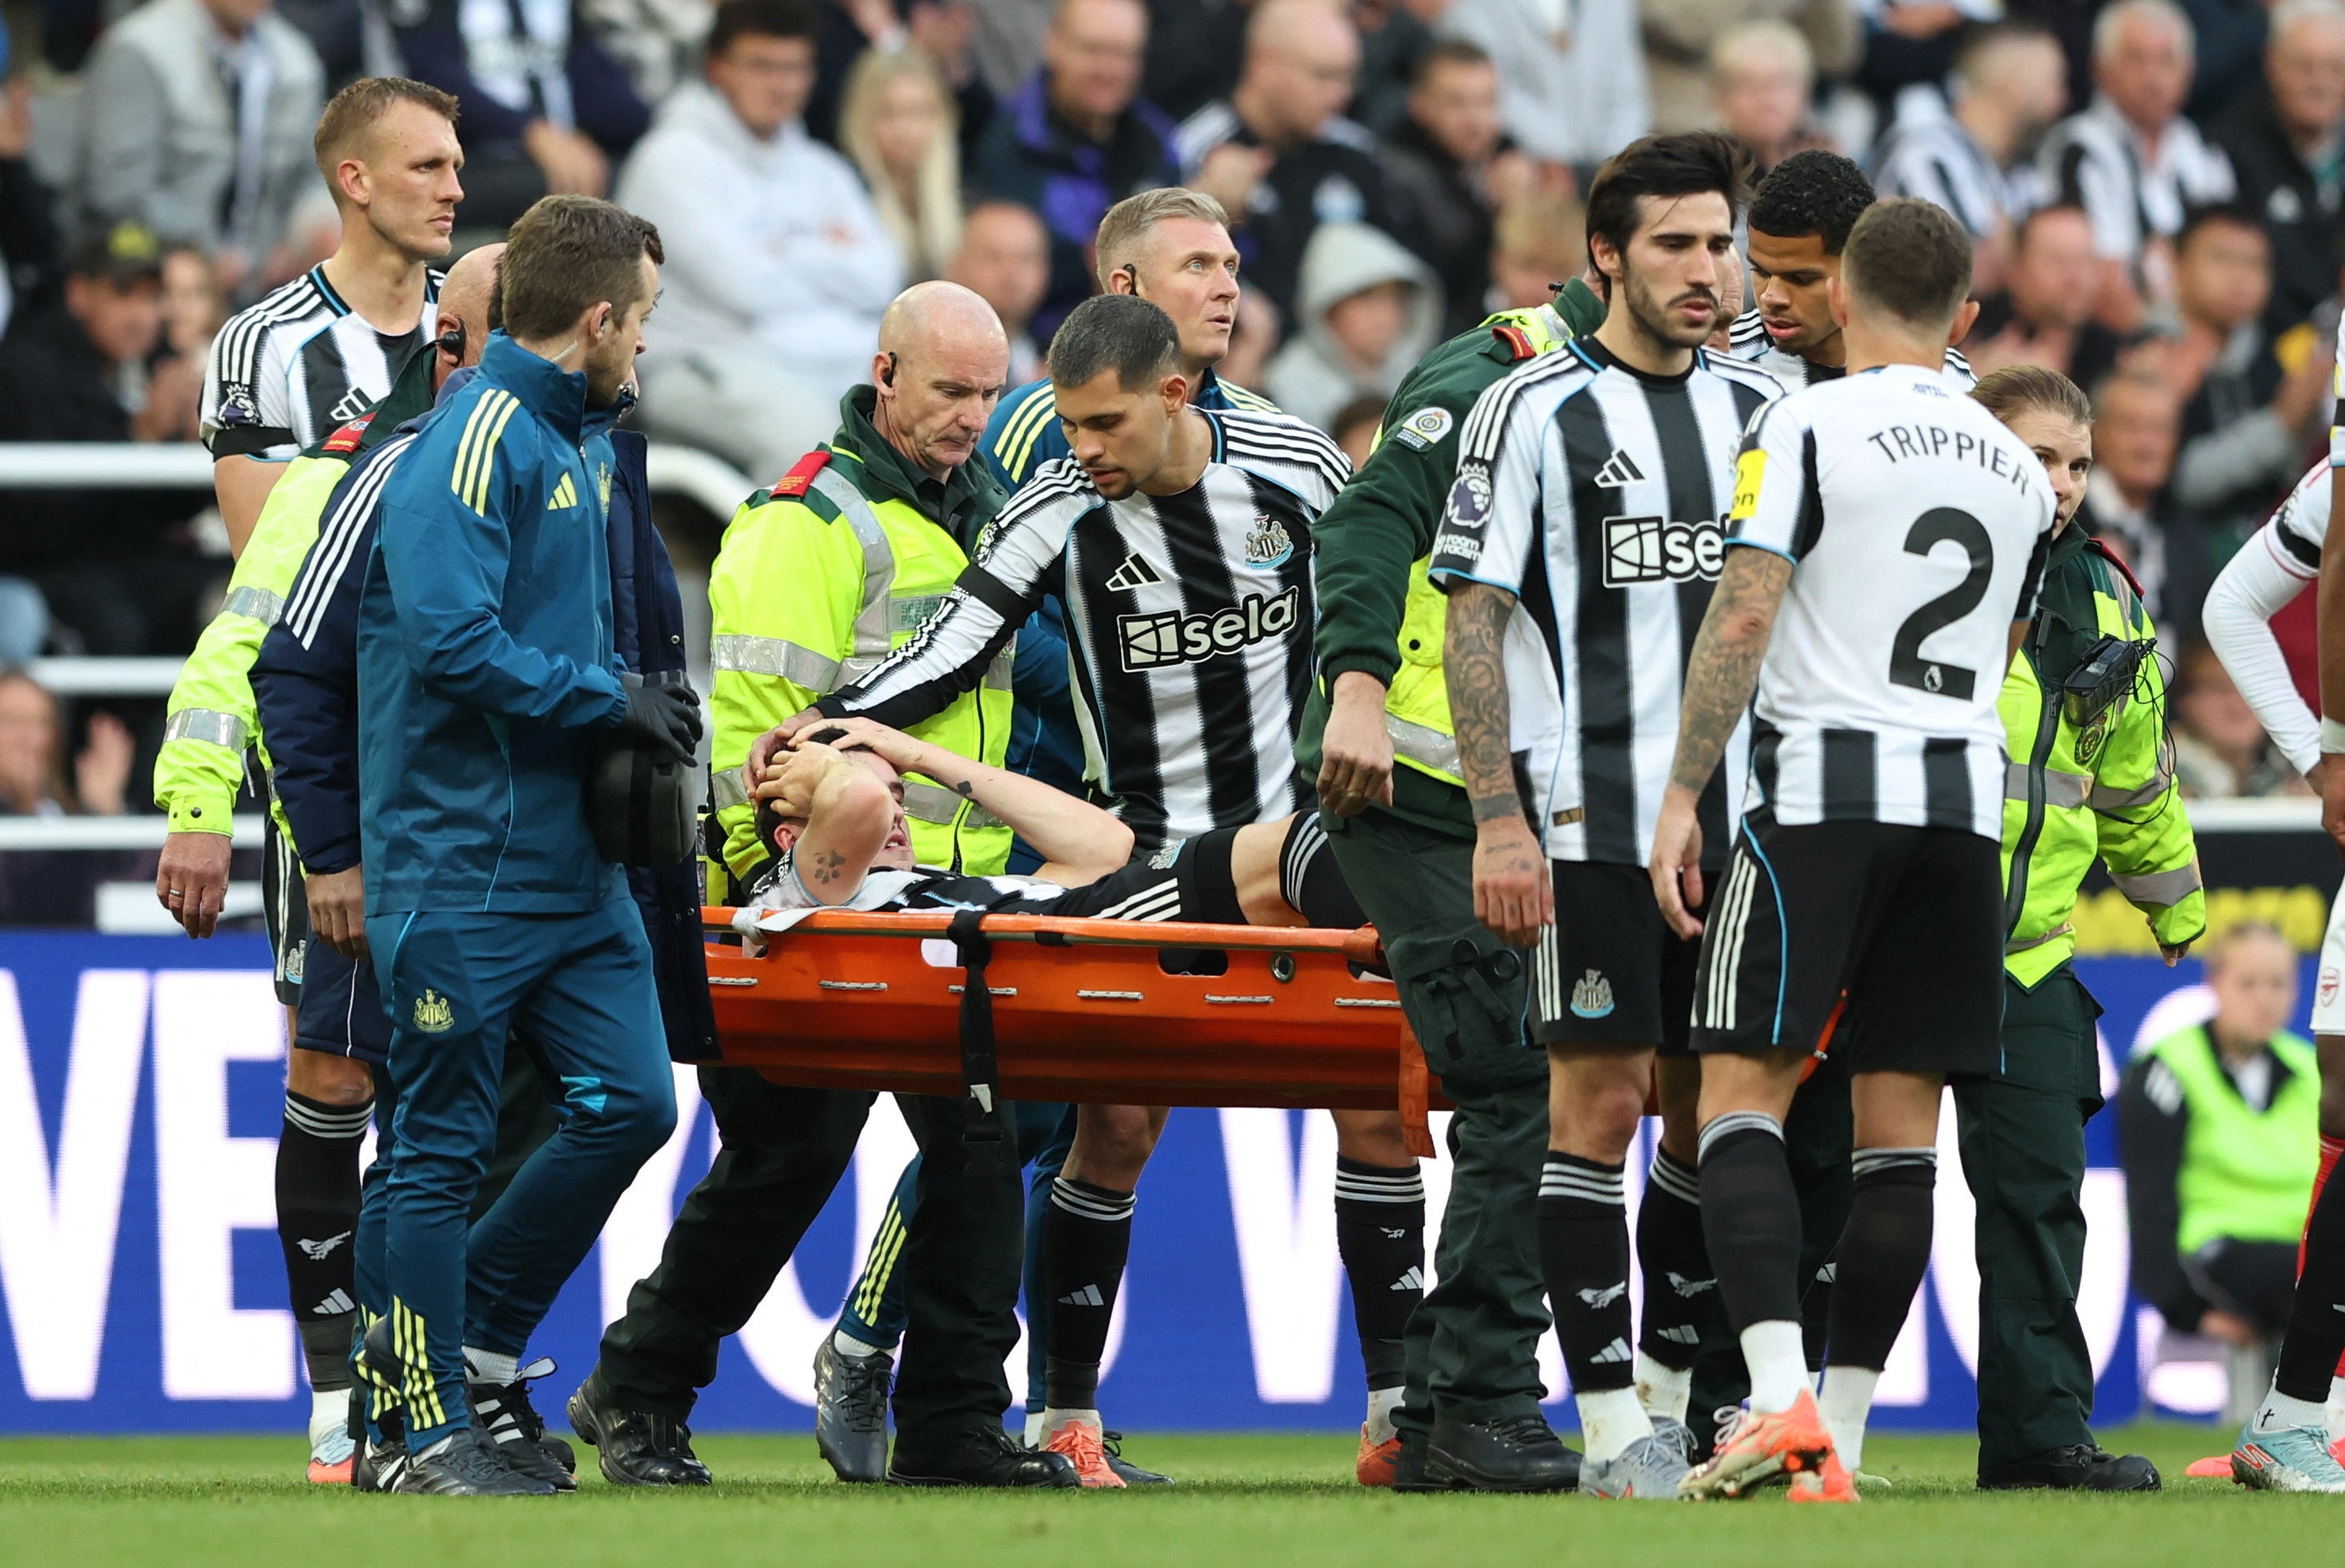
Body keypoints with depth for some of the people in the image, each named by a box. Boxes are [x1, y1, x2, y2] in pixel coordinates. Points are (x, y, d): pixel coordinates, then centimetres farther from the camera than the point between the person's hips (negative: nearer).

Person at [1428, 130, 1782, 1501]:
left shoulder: (1763, 409, 11)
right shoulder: (1534, 411, -3)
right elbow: (1471, 620, -5)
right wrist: (1498, 820, -12)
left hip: (1740, 816, 5)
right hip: (1592, 819, -5)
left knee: (1713, 1107, 6)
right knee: (1599, 1103, -6)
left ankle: (1670, 1392, 14)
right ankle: (1611, 1428, -6)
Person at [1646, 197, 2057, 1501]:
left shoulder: (1810, 426, -4)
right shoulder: (2017, 468, 14)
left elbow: (1744, 616, -11)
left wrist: (1684, 794, -9)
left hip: (1821, 793, -5)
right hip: (1963, 806, 5)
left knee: (1744, 1093, -4)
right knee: (1901, 1124, 6)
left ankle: (1783, 1398, -22)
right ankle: (1843, 1435, 6)